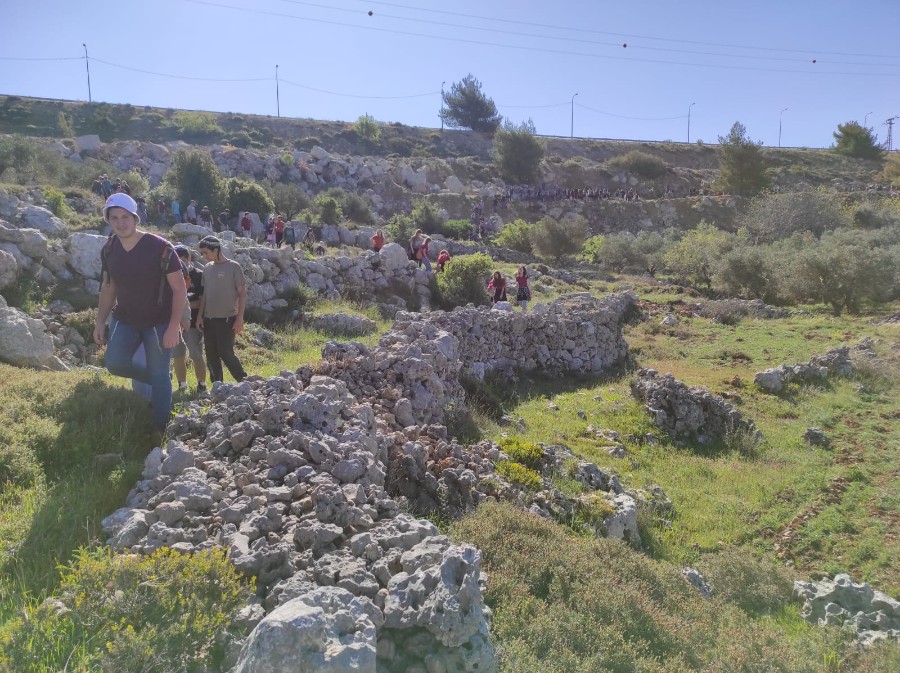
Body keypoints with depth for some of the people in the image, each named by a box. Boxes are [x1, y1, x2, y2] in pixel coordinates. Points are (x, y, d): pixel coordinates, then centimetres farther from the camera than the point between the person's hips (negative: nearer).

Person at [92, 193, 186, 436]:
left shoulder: (160, 248, -20)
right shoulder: (109, 250, -3)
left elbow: (179, 289, -17)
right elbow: (108, 288, 10)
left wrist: (174, 326, -23)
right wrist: (100, 321, 4)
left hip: (159, 322, -4)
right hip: (125, 319, 5)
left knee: (159, 374, -2)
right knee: (115, 364, -11)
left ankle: (160, 429, 12)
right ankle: (156, 381, 18)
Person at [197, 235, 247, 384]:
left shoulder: (233, 267, -6)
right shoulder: (207, 268, 10)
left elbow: (242, 293, -7)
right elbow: (205, 293, 15)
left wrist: (240, 318, -12)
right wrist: (200, 315, 8)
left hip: (227, 318, -6)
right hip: (208, 319, 6)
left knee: (226, 352, -10)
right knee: (211, 355, 7)